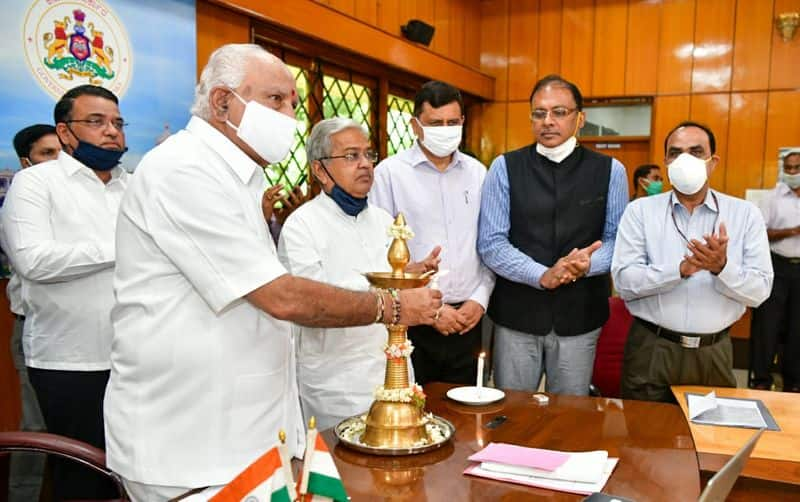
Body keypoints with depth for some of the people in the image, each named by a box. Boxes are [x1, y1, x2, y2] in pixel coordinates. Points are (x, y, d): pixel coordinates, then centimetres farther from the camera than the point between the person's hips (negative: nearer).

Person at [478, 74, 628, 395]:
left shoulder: (610, 171, 2)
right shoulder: (505, 168, -2)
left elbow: (617, 238, 1)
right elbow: (491, 243, -7)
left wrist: (588, 263, -20)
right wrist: (542, 275, -19)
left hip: (580, 317, 1)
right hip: (516, 314, -1)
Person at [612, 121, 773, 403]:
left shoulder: (745, 214, 1)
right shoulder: (640, 210, -2)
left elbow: (759, 290, -4)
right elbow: (623, 281, -11)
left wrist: (722, 268, -23)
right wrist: (680, 269, -25)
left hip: (714, 353, 2)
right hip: (651, 350, -1)